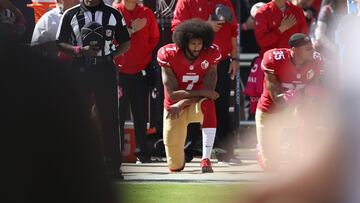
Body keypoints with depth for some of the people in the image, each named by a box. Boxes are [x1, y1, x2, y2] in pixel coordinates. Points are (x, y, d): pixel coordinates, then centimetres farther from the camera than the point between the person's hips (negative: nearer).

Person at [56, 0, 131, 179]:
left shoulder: (113, 14, 8)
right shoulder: (71, 15, 6)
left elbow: (126, 43, 13)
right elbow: (60, 44, 4)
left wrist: (110, 55, -4)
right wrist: (80, 50, -12)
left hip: (106, 69, 0)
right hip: (80, 69, 0)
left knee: (109, 118, -1)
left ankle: (113, 166, 3)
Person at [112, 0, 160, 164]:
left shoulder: (147, 13, 4)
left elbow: (155, 38, 11)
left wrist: (144, 55, 4)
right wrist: (131, 30, -13)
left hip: (141, 70, 2)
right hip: (119, 70, -2)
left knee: (140, 113, 4)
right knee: (118, 113, -3)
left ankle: (142, 153, 9)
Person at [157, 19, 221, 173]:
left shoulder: (210, 55, -14)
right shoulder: (169, 55, -17)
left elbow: (208, 91, -17)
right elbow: (172, 94, -19)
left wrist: (181, 104, -27)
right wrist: (202, 92, -27)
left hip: (196, 106, 0)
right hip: (174, 108, 0)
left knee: (208, 104, -40)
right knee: (175, 166, 2)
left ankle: (206, 160, -39)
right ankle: (179, 158, 45)